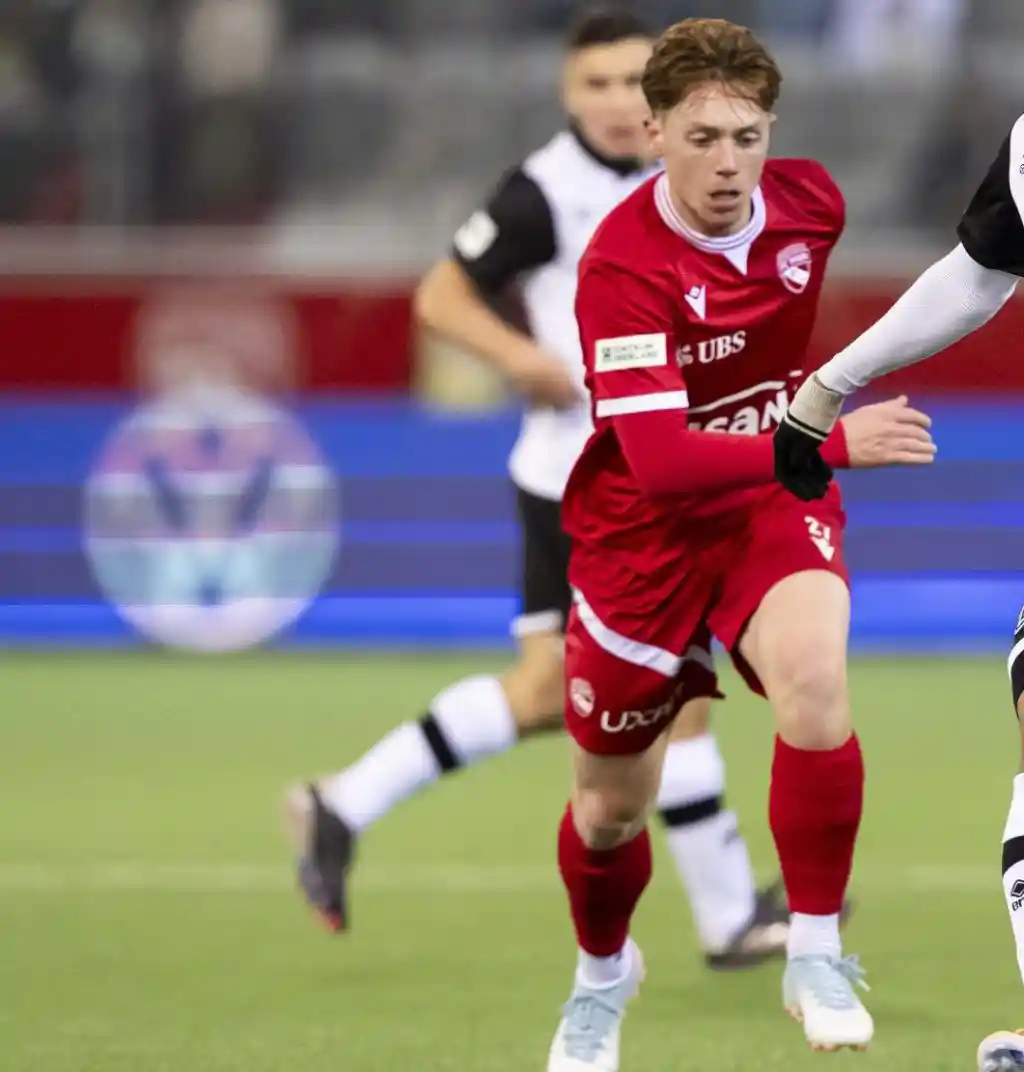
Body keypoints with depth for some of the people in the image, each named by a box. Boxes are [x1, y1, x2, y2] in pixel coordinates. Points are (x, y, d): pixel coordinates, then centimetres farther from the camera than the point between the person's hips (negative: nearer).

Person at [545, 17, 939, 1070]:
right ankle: (602, 973, 46)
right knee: (609, 809, 11)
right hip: (647, 527, -2)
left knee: (814, 678, -32)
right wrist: (833, 444, -41)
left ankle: (816, 952, -16)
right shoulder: (621, 265, -27)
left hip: (777, 504, 2)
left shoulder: (810, 198, -11)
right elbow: (657, 461, -36)